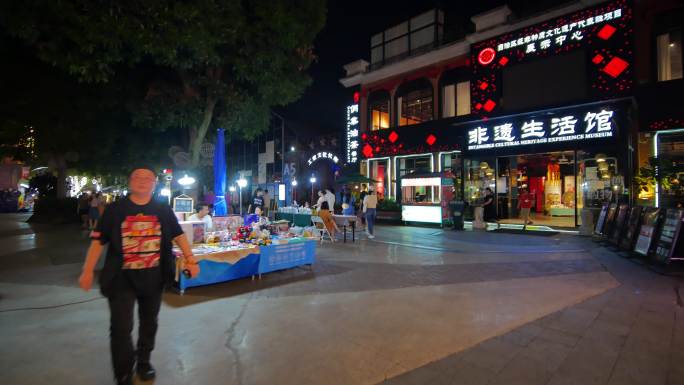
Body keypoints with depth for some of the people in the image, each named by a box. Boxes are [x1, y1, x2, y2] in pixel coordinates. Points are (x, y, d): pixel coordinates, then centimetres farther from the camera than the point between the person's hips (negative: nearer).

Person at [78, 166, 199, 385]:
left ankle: (143, 361, 41)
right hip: (121, 278, -2)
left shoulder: (163, 210, 0)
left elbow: (178, 235, 3)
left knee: (149, 322, 17)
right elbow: (98, 241, -1)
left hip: (154, 277, 2)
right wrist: (87, 271, -4)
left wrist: (190, 259, -6)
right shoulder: (115, 209, -3)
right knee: (121, 327, -1)